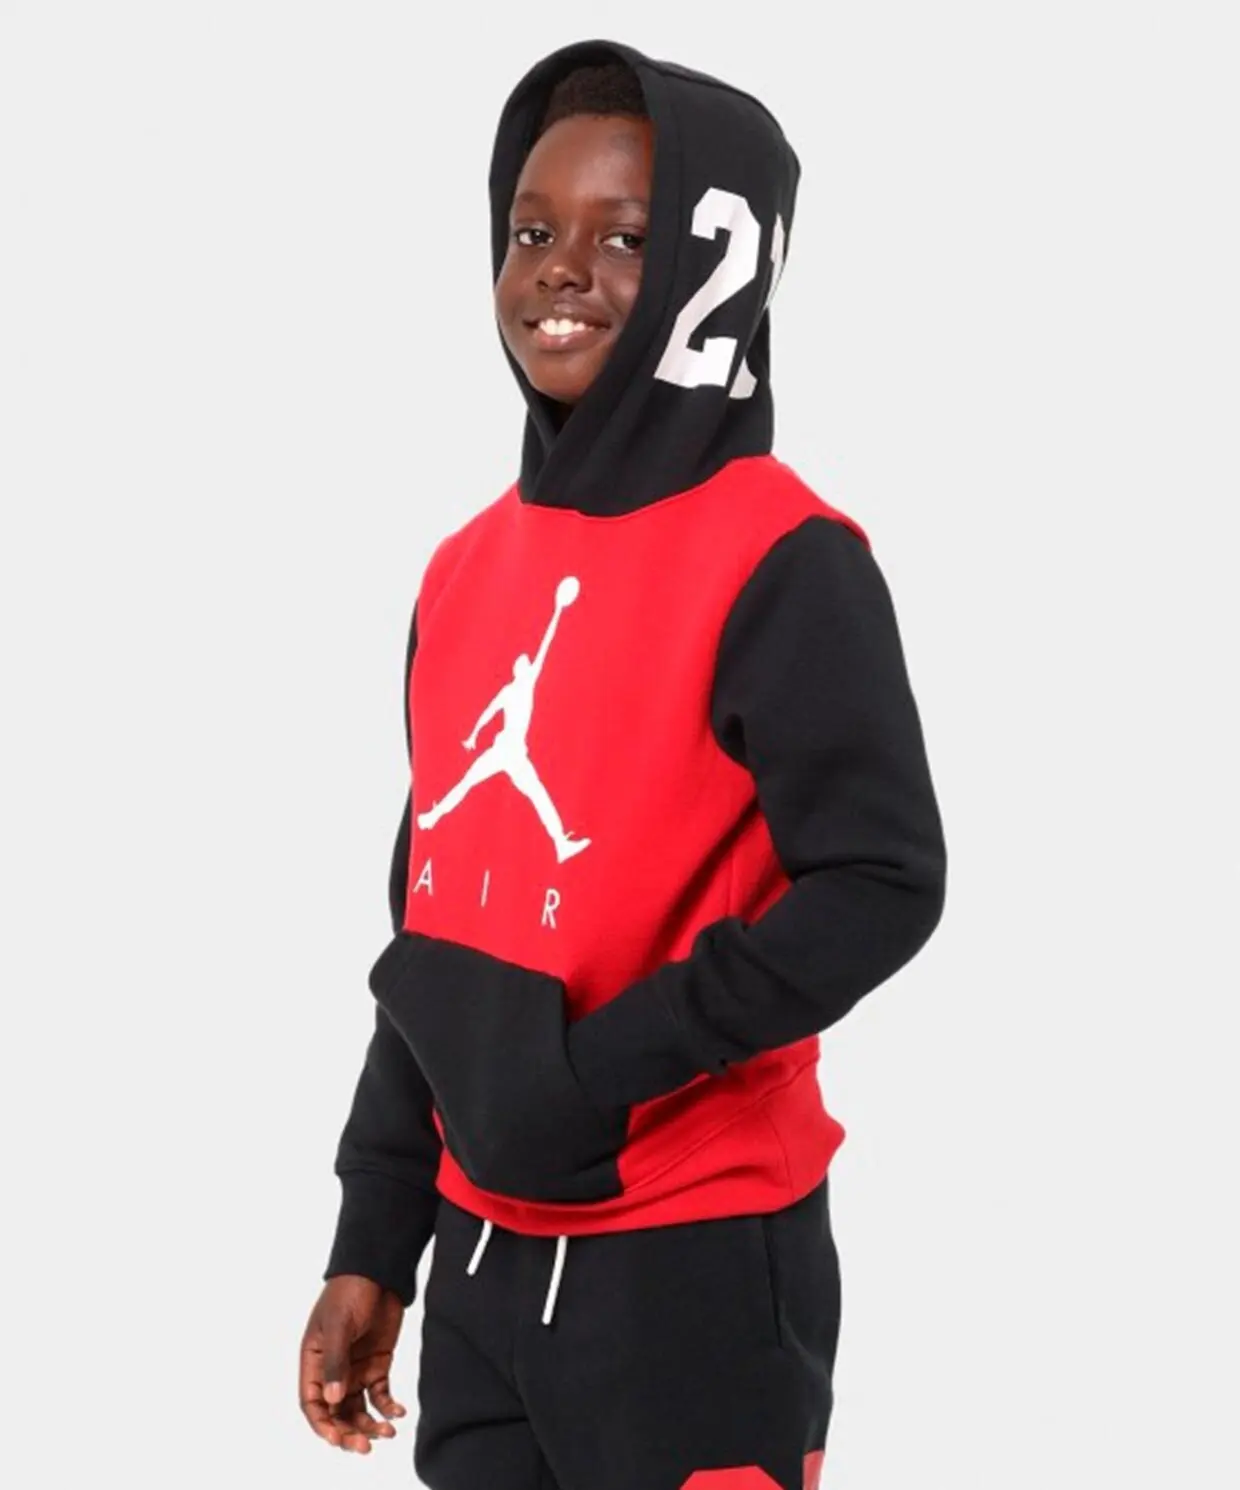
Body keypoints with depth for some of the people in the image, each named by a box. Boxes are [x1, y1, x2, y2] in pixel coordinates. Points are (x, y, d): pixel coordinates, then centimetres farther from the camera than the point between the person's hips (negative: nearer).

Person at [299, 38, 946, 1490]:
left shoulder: (781, 563, -11)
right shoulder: (468, 570, 9)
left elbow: (883, 884, -19)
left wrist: (605, 1070, -22)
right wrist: (374, 1242, 13)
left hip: (690, 1263, -6)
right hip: (486, 1256, 6)